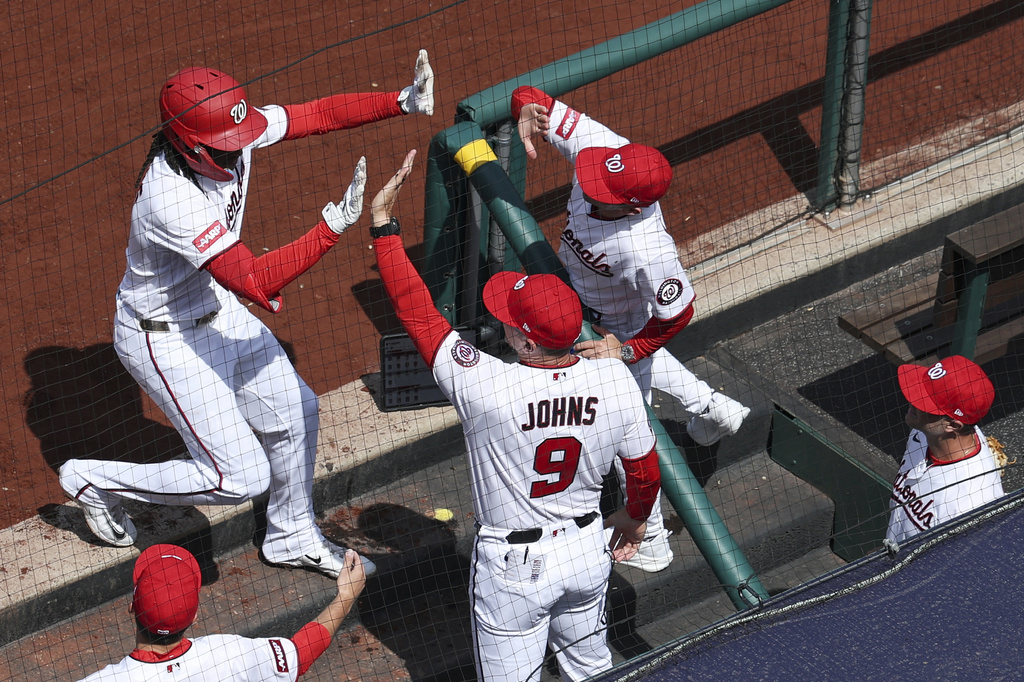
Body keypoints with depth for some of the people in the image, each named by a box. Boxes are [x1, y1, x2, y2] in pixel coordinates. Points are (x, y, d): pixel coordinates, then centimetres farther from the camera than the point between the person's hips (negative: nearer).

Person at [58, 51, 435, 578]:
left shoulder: (231, 133, -16)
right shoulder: (172, 199, -39)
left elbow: (318, 114, -7)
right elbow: (256, 282, -41)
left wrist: (403, 102, -20)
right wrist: (334, 226, -46)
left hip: (218, 310, 8)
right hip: (166, 341, -8)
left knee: (294, 412, 16)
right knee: (241, 476, -4)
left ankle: (292, 538, 40)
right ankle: (97, 482, 15)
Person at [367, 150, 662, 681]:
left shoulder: (486, 388, -31)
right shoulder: (615, 381, -19)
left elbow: (415, 310, -22)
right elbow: (645, 471, -3)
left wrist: (382, 222, -14)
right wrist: (634, 517, 19)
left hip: (513, 568, -4)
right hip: (588, 551, 4)